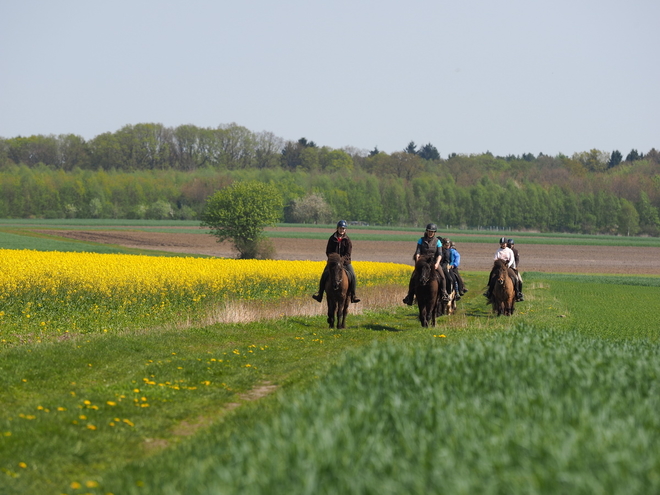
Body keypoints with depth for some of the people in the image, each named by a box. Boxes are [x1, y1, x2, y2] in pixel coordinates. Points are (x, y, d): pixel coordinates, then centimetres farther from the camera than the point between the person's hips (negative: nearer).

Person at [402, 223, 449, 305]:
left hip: (433, 262, 0)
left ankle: (444, 293, -8)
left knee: (441, 276, -23)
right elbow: (417, 252, -3)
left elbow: (439, 254, -6)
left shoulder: (437, 242, 1)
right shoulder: (421, 240, 3)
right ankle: (410, 296, -9)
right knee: (413, 277, -18)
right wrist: (417, 261, -20)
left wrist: (437, 263, -23)